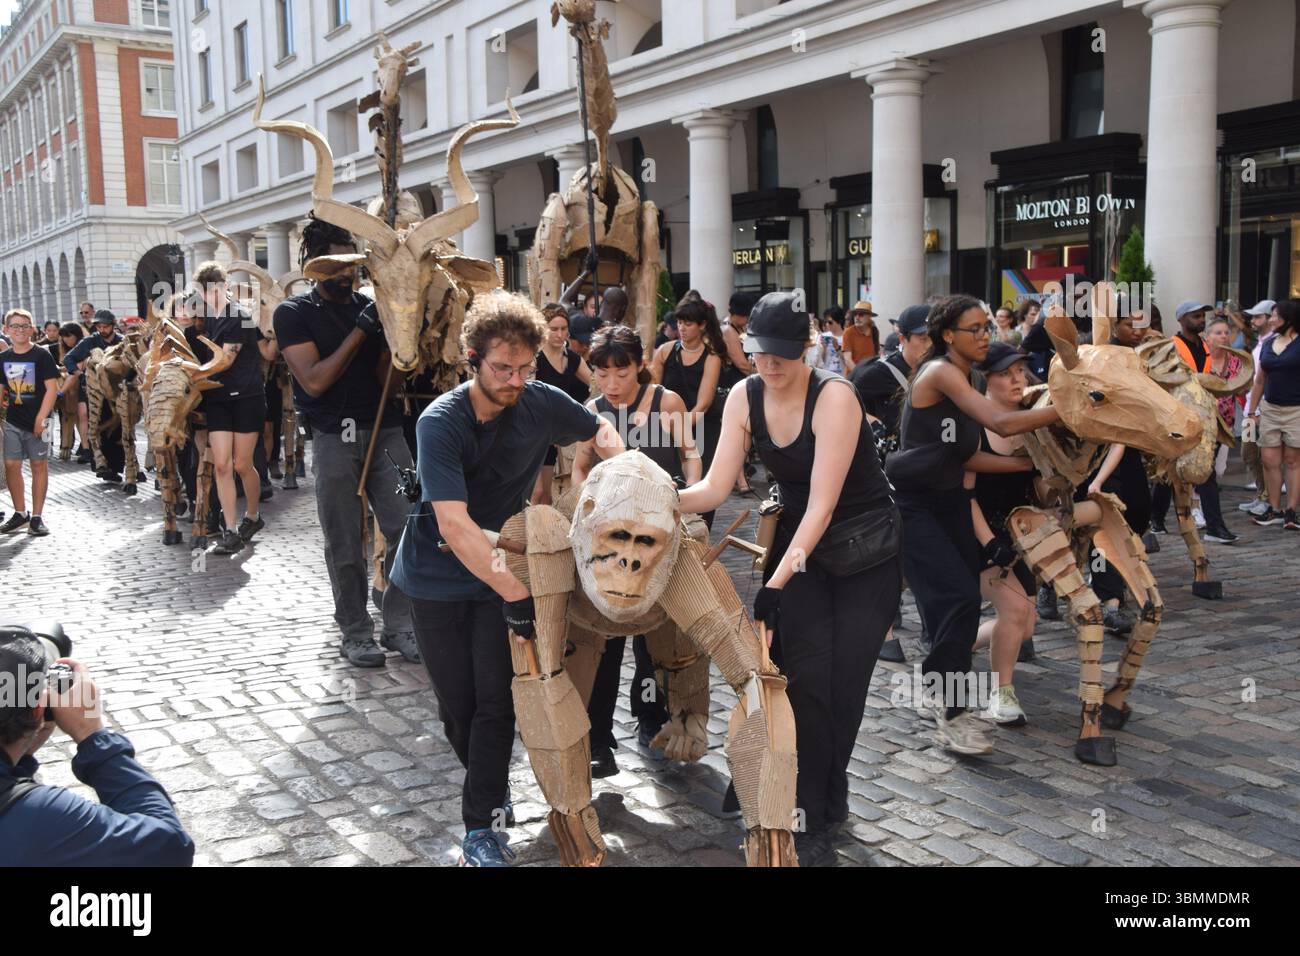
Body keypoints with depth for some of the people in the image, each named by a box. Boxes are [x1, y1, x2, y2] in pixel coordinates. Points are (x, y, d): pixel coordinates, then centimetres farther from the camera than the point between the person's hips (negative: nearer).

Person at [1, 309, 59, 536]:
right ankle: (20, 514, 15)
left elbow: (52, 388, -11)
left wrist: (41, 418, -16)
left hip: (37, 421, -4)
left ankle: (37, 516, 9)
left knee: (39, 466, 3)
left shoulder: (41, 355, -8)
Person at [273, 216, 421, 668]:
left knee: (407, 528, -4)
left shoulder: (369, 306, 11)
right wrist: (360, 332, -13)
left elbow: (386, 378, 8)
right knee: (345, 544, 2)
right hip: (334, 438, -3)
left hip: (384, 431, 3)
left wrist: (391, 335, -9)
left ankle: (398, 624, 9)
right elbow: (314, 381, -11)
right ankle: (355, 633, 15)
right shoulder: (294, 313, 1)